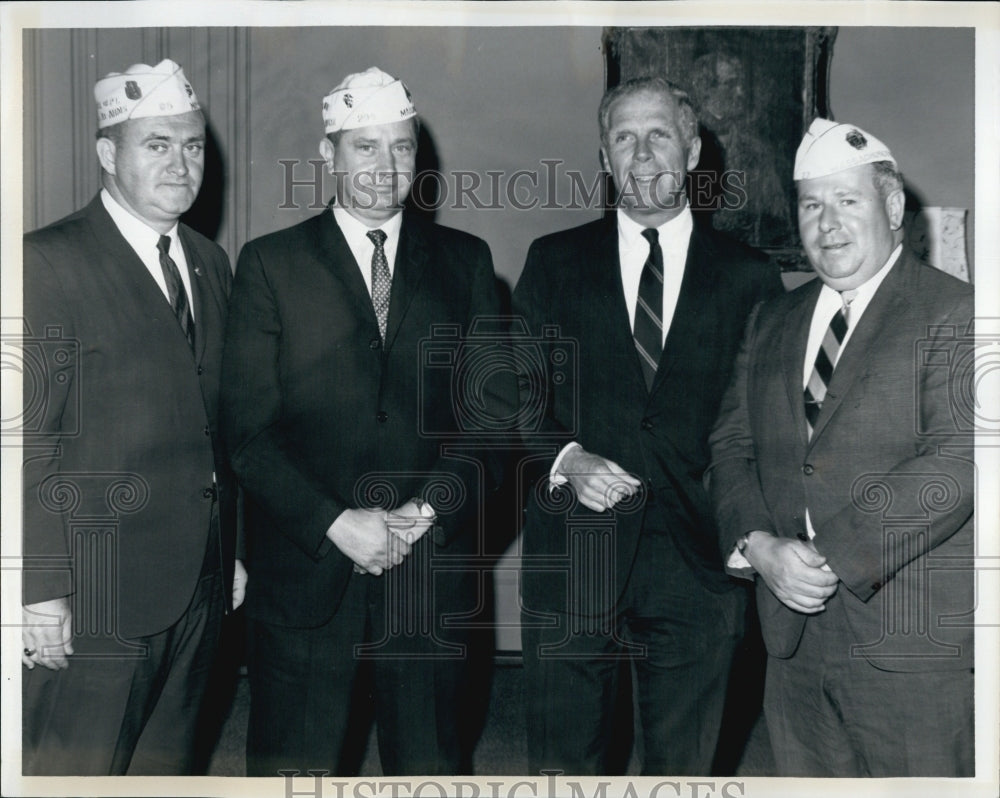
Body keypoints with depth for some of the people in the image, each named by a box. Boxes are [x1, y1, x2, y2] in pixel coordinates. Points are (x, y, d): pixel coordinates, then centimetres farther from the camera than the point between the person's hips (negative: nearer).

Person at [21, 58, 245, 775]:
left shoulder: (211, 263, 13)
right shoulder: (49, 261, -10)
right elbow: (30, 438, -14)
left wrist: (232, 549, 16)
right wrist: (42, 589, -16)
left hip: (200, 583, 7)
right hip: (98, 589, -6)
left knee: (168, 768, 17)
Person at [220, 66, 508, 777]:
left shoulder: (465, 261, 8)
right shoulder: (270, 264, 3)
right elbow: (247, 426, -3)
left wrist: (427, 510, -10)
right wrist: (335, 523, -13)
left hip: (432, 569, 2)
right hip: (306, 571, -1)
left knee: (432, 764, 11)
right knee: (294, 769, 7)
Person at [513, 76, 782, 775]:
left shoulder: (749, 277, 6)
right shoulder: (554, 261, 8)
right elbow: (514, 389, 6)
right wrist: (566, 458, -12)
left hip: (696, 560, 0)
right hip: (573, 557, 0)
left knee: (685, 765, 12)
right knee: (564, 762, 8)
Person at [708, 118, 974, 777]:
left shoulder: (955, 315, -5)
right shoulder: (771, 324, 15)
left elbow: (956, 462, -17)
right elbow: (731, 447, 10)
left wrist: (831, 556, -19)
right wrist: (758, 546, -8)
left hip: (913, 648, -5)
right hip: (794, 640, 5)